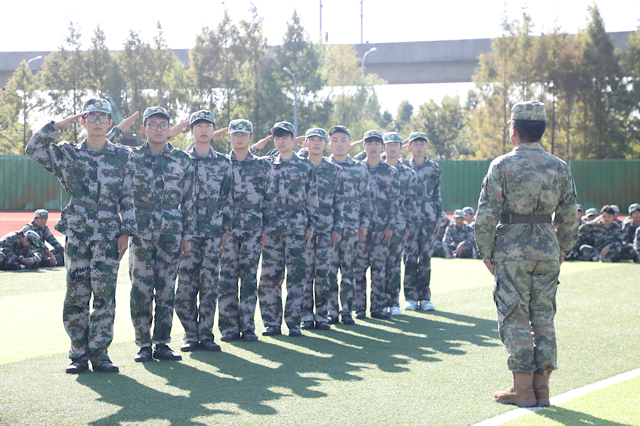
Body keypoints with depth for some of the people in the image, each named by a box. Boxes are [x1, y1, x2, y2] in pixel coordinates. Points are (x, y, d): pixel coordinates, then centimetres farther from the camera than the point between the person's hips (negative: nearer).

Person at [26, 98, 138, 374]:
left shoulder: (123, 157, 8)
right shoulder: (68, 154, 9)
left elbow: (129, 198, 7)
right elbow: (34, 149, -5)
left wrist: (126, 232, -1)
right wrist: (61, 124, -5)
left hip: (108, 236, 0)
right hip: (76, 234, 1)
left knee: (104, 296, -2)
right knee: (76, 296, 1)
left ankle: (99, 354, 6)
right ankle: (79, 355, 10)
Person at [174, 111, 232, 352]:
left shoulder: (223, 163, 12)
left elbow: (226, 199, 14)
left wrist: (226, 229, 7)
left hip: (213, 232, 2)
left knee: (210, 285, 0)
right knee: (186, 285, -3)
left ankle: (206, 335, 6)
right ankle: (190, 335, 5)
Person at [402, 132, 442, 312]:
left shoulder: (434, 168, 11)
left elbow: (437, 194, 14)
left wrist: (438, 218, 10)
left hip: (429, 218, 1)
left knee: (426, 258, 2)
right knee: (410, 258, -3)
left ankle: (425, 298, 8)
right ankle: (411, 298, 3)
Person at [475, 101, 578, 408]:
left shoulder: (502, 165, -7)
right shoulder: (560, 167, 5)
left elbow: (487, 214, -10)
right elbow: (570, 216, 7)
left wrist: (486, 251, -1)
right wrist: (562, 250, 17)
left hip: (512, 248, -4)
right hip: (547, 249, 4)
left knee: (515, 317, 2)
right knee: (544, 317, 9)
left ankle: (523, 389, 2)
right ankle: (541, 386, 12)